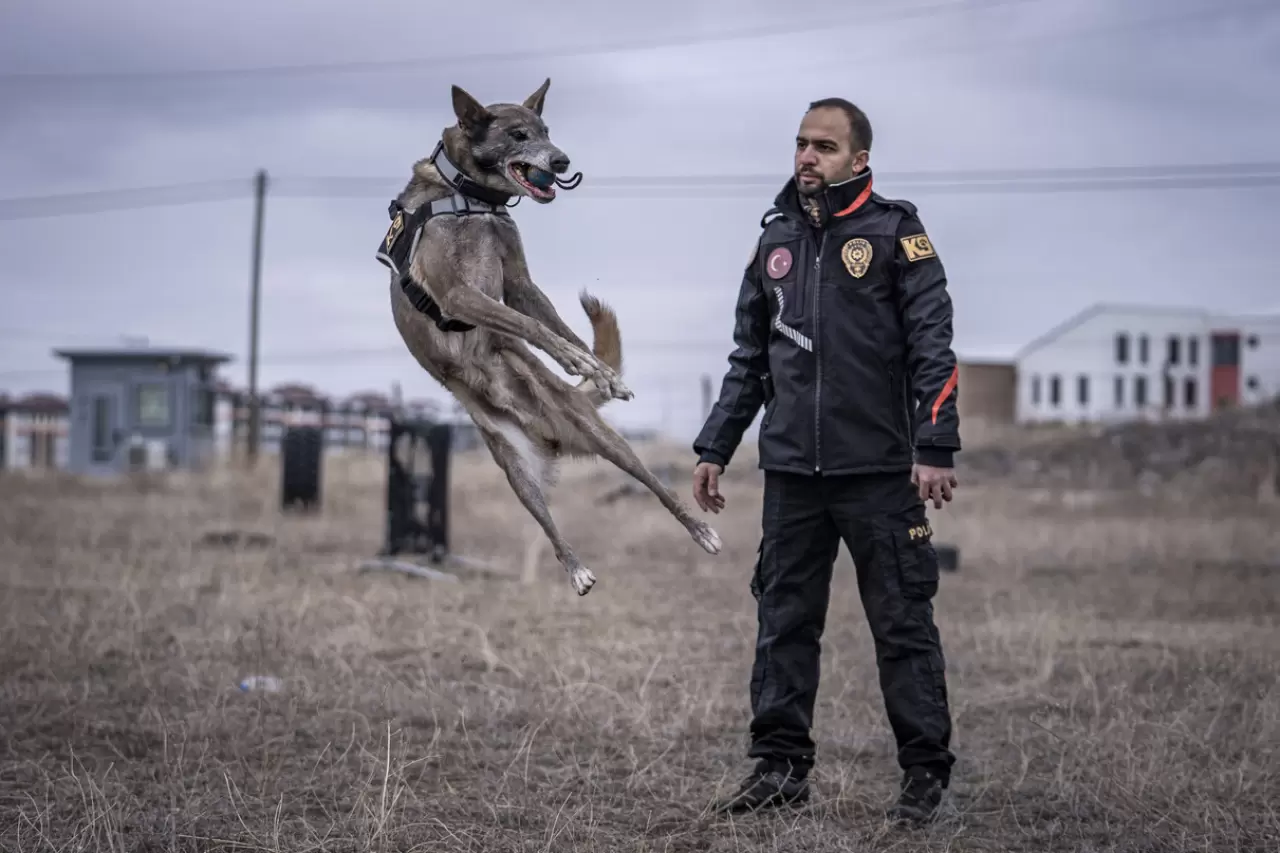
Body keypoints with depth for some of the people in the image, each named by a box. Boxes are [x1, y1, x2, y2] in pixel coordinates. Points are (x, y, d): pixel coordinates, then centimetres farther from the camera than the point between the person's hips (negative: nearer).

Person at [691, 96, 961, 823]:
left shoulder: (896, 234, -3)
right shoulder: (776, 240, 13)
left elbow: (934, 351, -8)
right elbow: (749, 361, 19)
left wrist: (935, 448, -16)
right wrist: (715, 449, 15)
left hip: (879, 471, -5)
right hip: (791, 471, 5)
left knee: (902, 624, 1)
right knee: (784, 621, 7)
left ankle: (926, 771, 9)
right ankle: (781, 764, 15)